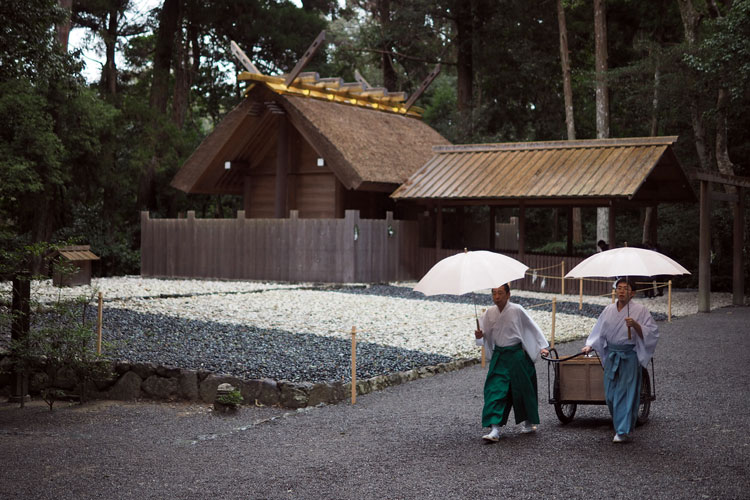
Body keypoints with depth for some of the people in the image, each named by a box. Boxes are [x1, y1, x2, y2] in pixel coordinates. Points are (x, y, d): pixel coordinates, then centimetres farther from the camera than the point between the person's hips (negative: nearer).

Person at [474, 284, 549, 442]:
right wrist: (479, 335, -14)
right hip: (499, 356, 3)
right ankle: (495, 429, -13)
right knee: (495, 390, -9)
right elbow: (485, 334, 9)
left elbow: (533, 327, -1)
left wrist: (542, 346, -2)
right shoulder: (489, 313, 0)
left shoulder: (517, 310, -9)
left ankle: (529, 422, 31)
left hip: (517, 355, -3)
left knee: (522, 389, 8)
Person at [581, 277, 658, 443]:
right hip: (611, 355, 5)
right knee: (610, 393, 7)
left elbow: (651, 333, -8)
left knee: (626, 393, -5)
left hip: (629, 356, -5)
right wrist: (590, 345, 3)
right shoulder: (608, 310, 9)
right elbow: (599, 331, 16)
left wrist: (635, 325, -23)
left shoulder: (640, 310, -4)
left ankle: (623, 431, 1)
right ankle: (619, 425, 27)